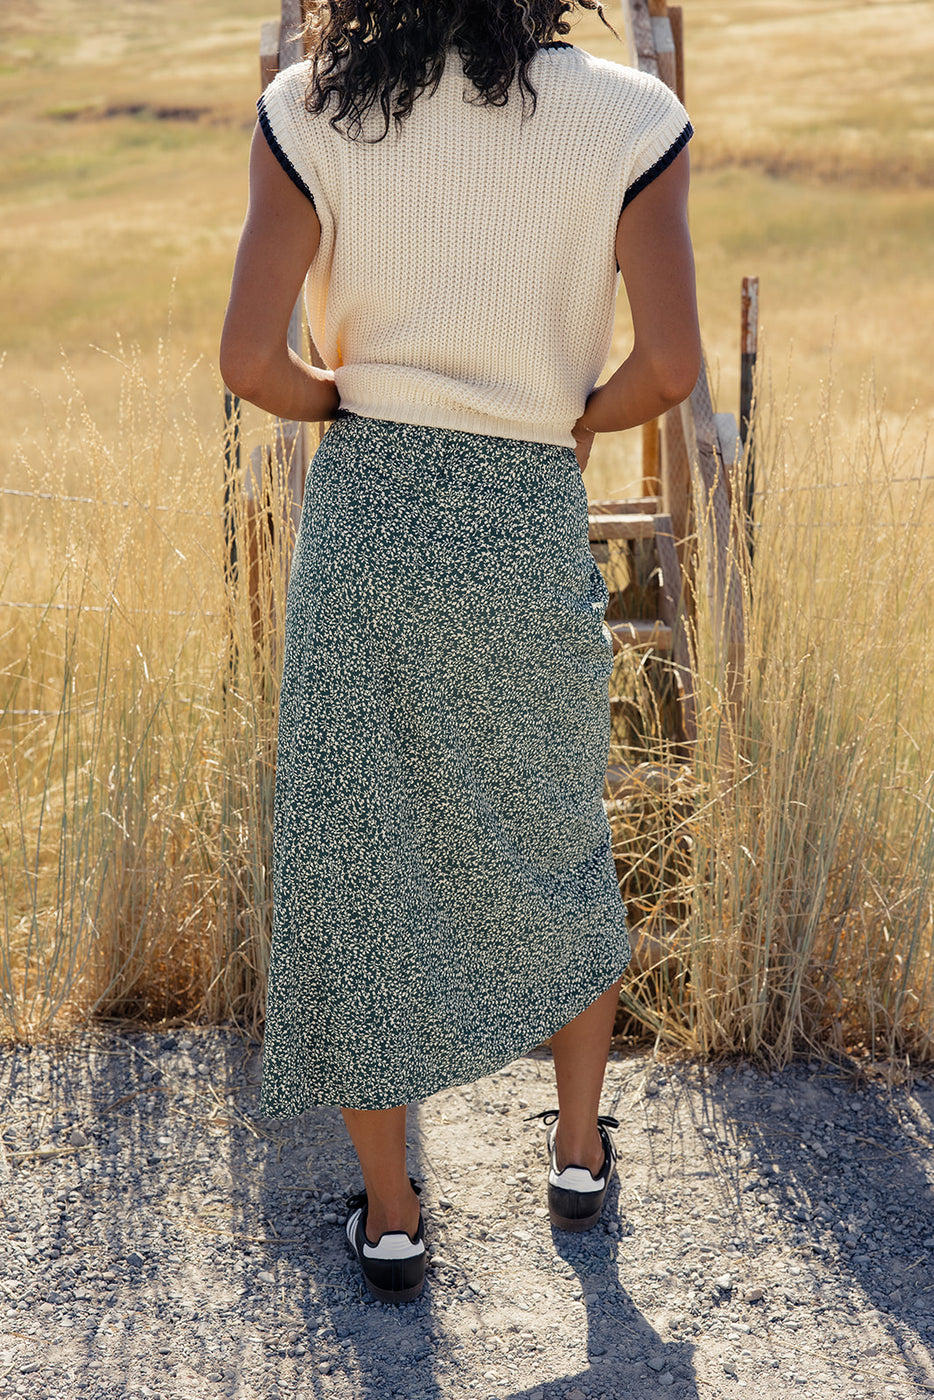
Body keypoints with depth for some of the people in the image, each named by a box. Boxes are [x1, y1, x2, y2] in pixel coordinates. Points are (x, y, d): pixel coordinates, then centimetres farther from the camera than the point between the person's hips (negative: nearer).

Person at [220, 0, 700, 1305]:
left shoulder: (312, 110, -6)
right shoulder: (627, 118, -7)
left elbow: (250, 356, -12)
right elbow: (671, 363, -15)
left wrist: (346, 404, 8)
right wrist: (578, 417, 5)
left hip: (362, 516, 0)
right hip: (531, 528, 0)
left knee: (354, 865, 12)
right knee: (559, 846, 23)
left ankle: (390, 1220, 24)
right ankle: (580, 1152, 38)